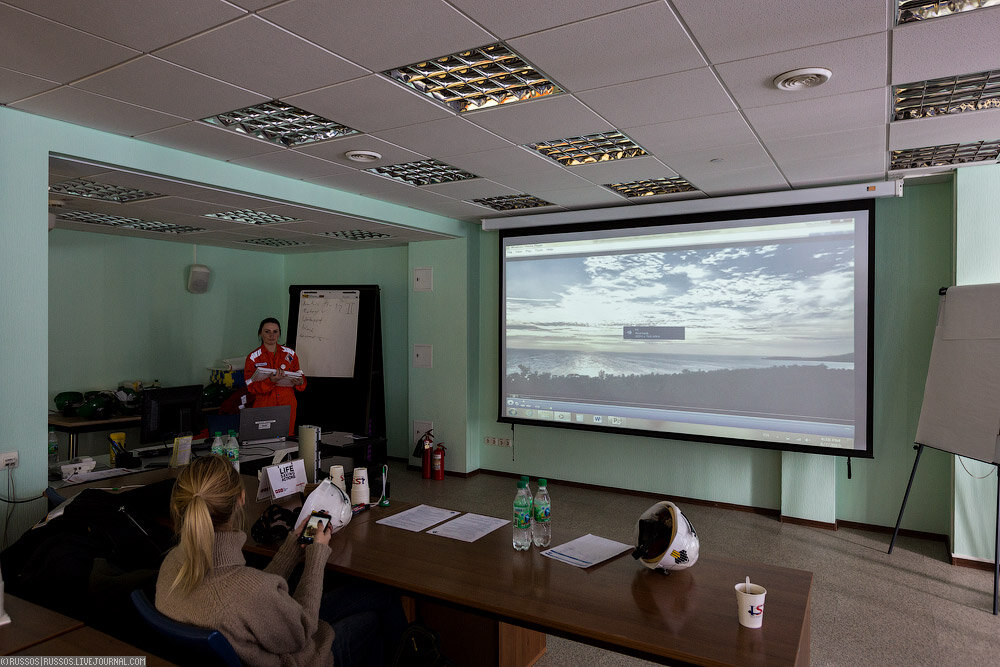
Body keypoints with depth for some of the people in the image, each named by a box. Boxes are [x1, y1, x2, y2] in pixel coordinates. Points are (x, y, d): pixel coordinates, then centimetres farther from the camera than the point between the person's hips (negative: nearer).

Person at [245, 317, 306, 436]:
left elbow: (299, 375, 15)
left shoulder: (290, 354, 7)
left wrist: (300, 382, -9)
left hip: (287, 405, 2)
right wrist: (270, 381, -23)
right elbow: (251, 387, -5)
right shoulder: (253, 358, 0)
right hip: (264, 406, -2)